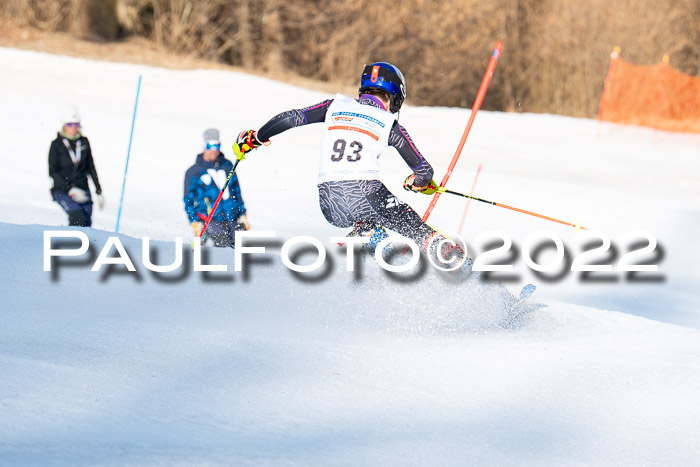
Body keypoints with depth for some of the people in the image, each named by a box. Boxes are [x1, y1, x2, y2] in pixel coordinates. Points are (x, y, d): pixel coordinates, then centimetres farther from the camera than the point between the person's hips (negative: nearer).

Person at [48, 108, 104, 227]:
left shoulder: (84, 142, 7)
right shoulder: (57, 144, -4)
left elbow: (91, 168, 15)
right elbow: (52, 172, -7)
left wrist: (99, 192, 13)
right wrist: (70, 190, -16)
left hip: (82, 189, 4)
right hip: (62, 190, -4)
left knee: (86, 225, -5)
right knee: (78, 218, -25)